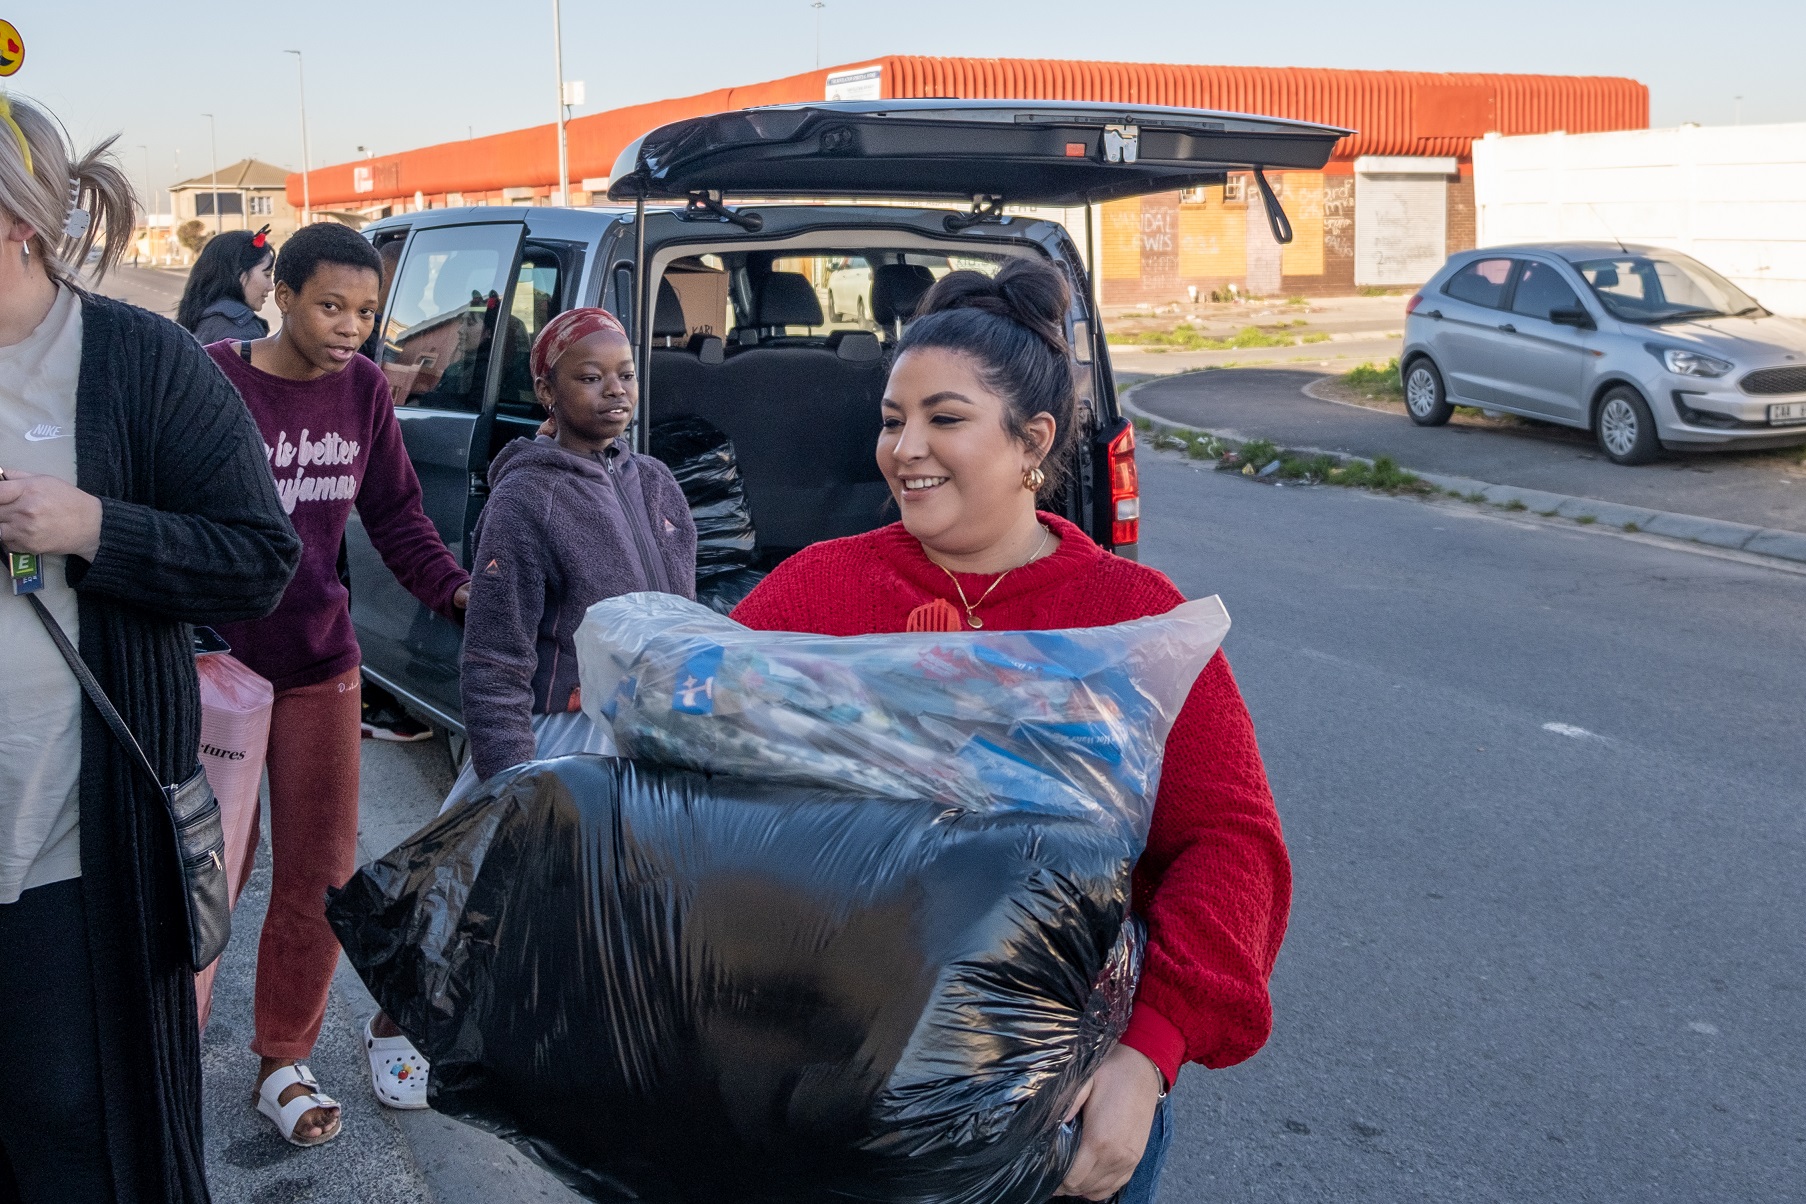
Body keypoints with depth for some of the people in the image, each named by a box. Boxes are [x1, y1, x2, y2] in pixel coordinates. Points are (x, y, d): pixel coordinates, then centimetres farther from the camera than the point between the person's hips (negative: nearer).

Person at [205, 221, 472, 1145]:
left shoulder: (363, 388, 2)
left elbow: (394, 512, 10)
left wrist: (453, 589, -5)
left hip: (320, 667, 5)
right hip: (213, 664, -4)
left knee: (319, 877, 10)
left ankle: (283, 1061, 27)